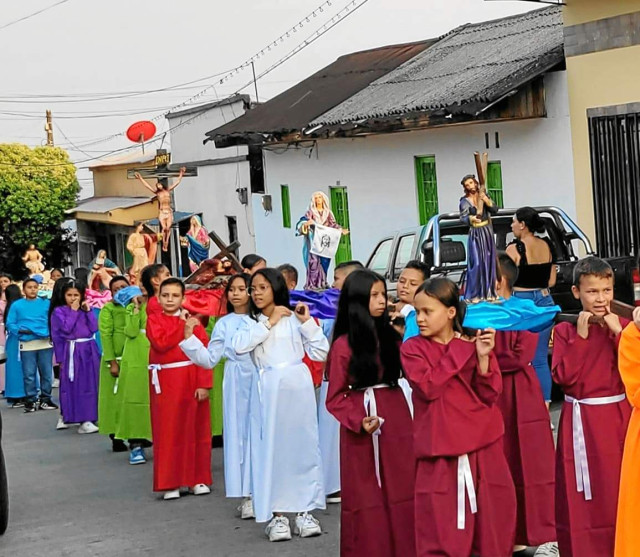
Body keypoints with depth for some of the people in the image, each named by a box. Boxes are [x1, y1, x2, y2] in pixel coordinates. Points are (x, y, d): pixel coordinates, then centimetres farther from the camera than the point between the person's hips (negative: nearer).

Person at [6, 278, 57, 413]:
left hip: (45, 343, 1)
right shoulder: (17, 305, 4)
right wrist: (20, 330, -14)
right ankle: (31, 400, 9)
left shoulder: (46, 303, 6)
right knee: (29, 375, 0)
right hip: (27, 345, -1)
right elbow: (10, 324, 2)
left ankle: (45, 399, 16)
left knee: (46, 373, 4)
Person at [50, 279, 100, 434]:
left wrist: (88, 311, -4)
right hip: (72, 351, -5)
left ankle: (90, 417, 15)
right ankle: (83, 420, -8)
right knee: (75, 385, -6)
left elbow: (94, 328, 1)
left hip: (89, 350, 5)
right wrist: (74, 310, -10)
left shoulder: (86, 308, 11)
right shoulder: (58, 311, -2)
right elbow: (66, 328, -15)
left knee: (90, 384, 6)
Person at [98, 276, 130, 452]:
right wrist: (112, 362, -14)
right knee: (116, 397, 0)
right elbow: (105, 336, -8)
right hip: (116, 359, -4)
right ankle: (116, 437, 4)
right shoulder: (108, 309, -1)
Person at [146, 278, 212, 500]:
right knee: (168, 431, 1)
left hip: (191, 380, 1)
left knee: (195, 429, 6)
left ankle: (199, 479, 16)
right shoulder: (154, 319, 3)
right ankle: (170, 483, 6)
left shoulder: (193, 321, 4)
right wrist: (183, 329, -12)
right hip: (166, 382, -1)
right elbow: (159, 343, -15)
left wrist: (204, 384, -11)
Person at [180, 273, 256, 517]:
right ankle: (247, 495, 5)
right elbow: (210, 359, 5)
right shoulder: (224, 324, 7)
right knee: (240, 432, 0)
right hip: (237, 384, 0)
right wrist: (189, 337, -2)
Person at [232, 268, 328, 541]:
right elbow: (239, 346, -13)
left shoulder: (294, 319, 4)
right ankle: (276, 515, 4)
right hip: (267, 390, 1)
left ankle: (304, 511, 11)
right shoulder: (252, 322, 9)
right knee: (271, 449, -1)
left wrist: (307, 323, -7)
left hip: (297, 386, -1)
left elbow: (320, 353, 0)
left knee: (302, 446, 3)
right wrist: (268, 323, -10)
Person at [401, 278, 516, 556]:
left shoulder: (476, 342, 5)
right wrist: (458, 352, -13)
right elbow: (428, 387, -17)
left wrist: (483, 358, -15)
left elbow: (489, 395, -1)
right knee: (441, 525, -2)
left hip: (484, 446, 3)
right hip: (440, 451, -2)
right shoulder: (412, 348, -1)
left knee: (493, 519, 8)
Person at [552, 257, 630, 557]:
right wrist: (581, 336, -15)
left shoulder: (623, 326, 4)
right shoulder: (565, 330, 0)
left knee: (621, 486, 4)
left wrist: (618, 333, -14)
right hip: (581, 419, -1)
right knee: (585, 491, 2)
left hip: (618, 416, 1)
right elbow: (563, 377, -11)